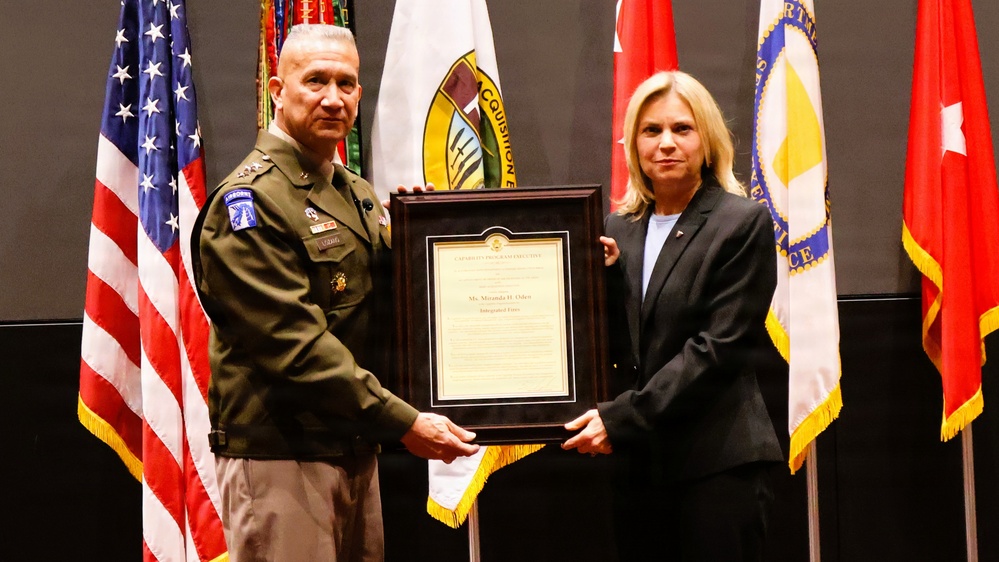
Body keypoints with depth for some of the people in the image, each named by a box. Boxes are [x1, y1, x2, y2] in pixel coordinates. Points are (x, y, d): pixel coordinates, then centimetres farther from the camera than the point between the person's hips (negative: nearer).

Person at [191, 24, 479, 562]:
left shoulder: (358, 195, 16)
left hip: (356, 450, 8)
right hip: (279, 455, -8)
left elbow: (381, 310, 23)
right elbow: (294, 341, -19)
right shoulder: (249, 200, -12)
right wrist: (403, 422, -21)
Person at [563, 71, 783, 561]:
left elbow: (720, 347, -11)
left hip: (719, 461, -4)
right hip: (637, 464, 5)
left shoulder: (743, 223, -3)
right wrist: (602, 276, -5)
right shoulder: (617, 230, 11)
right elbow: (613, 348, 11)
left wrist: (621, 418, -15)